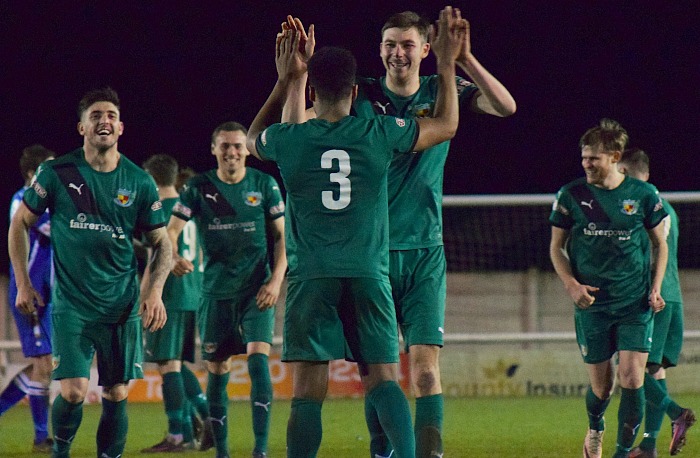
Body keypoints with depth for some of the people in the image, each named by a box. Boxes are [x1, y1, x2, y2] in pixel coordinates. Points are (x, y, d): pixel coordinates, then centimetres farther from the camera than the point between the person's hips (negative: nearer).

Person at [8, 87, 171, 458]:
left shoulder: (139, 182, 1)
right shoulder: (57, 174, -4)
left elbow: (161, 243, 11)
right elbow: (20, 222, 7)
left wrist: (155, 291, -4)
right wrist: (23, 284, 3)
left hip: (122, 306, 2)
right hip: (71, 304, -2)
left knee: (116, 395, 2)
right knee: (73, 392, -12)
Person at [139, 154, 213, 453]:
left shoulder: (160, 212, -9)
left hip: (170, 299, -8)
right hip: (194, 297, 8)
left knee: (168, 364, -5)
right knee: (176, 364, 16)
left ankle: (178, 436, -7)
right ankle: (208, 416, 5)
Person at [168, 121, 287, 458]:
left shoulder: (264, 185, 1)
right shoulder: (198, 188, 1)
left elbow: (281, 236, 6)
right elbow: (171, 229, -2)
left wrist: (276, 280, -6)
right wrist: (173, 257, -24)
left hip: (257, 290, -1)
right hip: (216, 291, 1)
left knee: (258, 360, -16)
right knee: (217, 370, 4)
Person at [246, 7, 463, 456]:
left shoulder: (289, 140, 0)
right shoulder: (379, 134, 0)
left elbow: (255, 138, 27)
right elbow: (447, 125, 18)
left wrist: (286, 80, 28)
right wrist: (446, 63, 27)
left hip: (311, 278, 0)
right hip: (369, 275, 0)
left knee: (308, 391, -1)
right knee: (384, 380, -2)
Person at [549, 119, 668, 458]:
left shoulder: (643, 194, 0)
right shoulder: (571, 195, 0)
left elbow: (660, 244, 11)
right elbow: (556, 247, 8)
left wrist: (655, 288, -1)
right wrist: (572, 284, -7)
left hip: (636, 304, 0)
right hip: (592, 304, 0)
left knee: (632, 377, -12)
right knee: (601, 385, 6)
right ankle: (595, 430, 39)